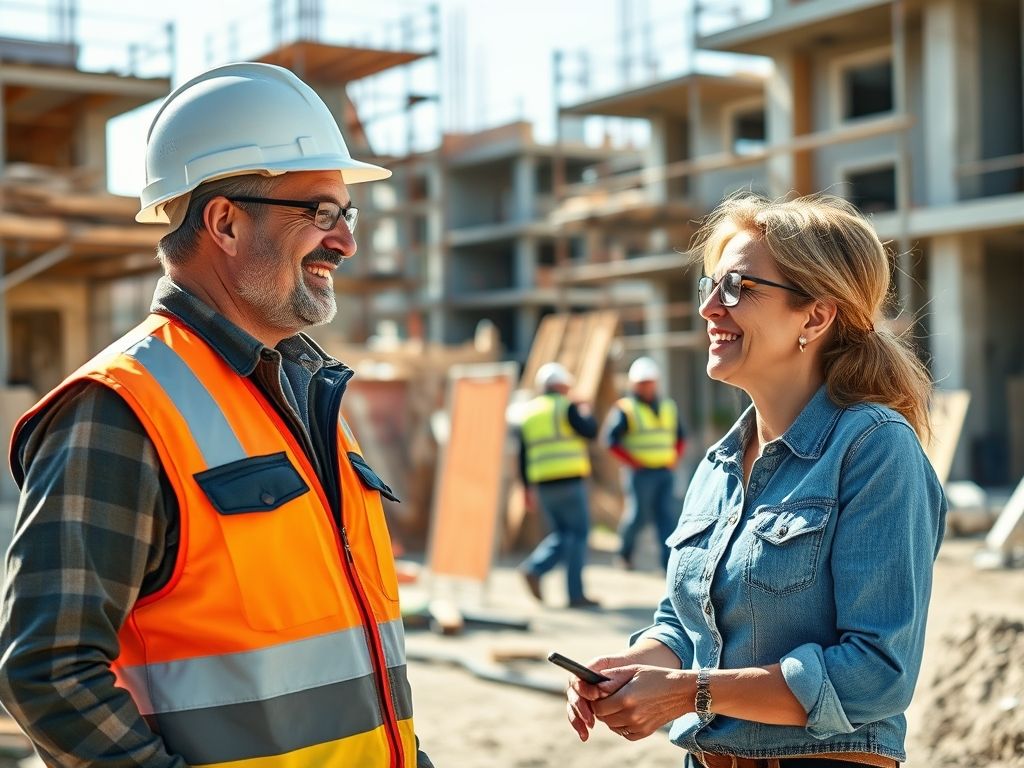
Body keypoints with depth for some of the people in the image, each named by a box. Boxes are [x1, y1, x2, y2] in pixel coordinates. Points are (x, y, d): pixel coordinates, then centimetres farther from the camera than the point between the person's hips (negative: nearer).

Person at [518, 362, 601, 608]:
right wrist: (587, 413, 10)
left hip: (542, 485, 6)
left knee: (561, 534, 17)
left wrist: (528, 488, 19)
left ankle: (534, 568, -7)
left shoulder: (528, 412, 14)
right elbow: (590, 431, -11)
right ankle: (576, 594, -1)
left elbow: (523, 456, 14)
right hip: (569, 481, -6)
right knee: (578, 533, 2)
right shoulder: (565, 407, -4)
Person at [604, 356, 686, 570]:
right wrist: (633, 462, -12)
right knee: (638, 515, -2)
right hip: (640, 473, -5)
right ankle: (625, 551, 23)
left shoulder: (669, 407, 14)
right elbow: (611, 440, -8)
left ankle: (670, 561, -6)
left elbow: (680, 437, 23)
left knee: (667, 516, -3)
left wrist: (674, 459, 7)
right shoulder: (625, 409, -4)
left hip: (665, 472, 5)